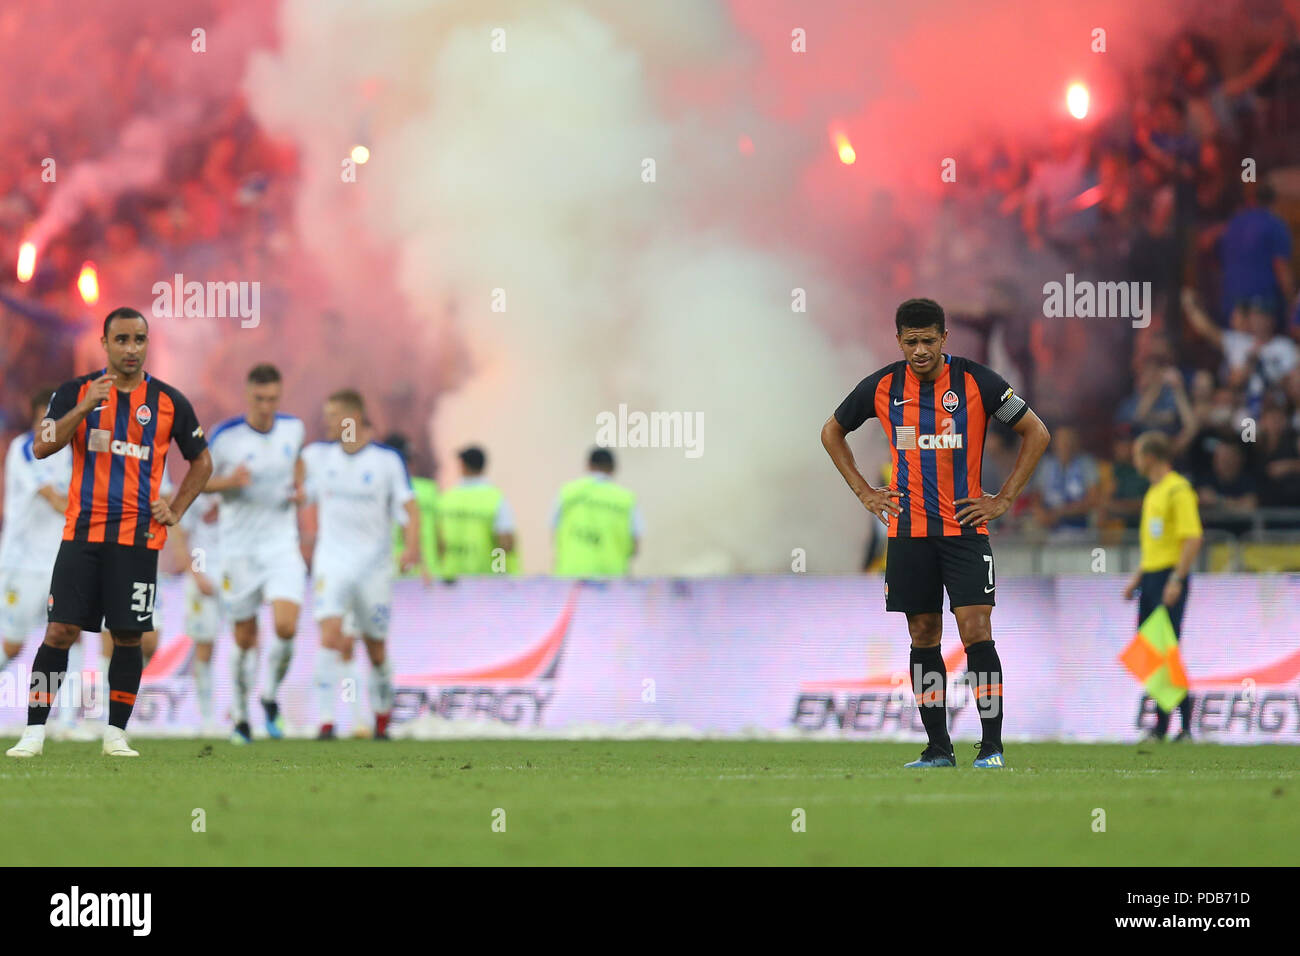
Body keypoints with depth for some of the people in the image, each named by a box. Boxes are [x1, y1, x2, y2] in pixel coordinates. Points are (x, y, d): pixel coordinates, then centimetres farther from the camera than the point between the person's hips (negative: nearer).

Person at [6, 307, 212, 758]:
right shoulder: (76, 391, 4)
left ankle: (116, 734, 11)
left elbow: (201, 461, 17)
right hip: (82, 533, -1)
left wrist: (176, 510, 6)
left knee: (128, 636, 1)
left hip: (138, 536, 1)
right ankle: (34, 733, -2)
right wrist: (85, 408, -20)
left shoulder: (169, 401, 5)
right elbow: (41, 446, -8)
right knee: (59, 631, -5)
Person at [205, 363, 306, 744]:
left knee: (286, 627, -16)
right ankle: (241, 717, 21)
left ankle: (271, 698, 10)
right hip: (239, 548, -2)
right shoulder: (225, 436, -11)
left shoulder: (293, 428, -1)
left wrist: (299, 487, 3)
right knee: (245, 638, 3)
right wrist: (228, 481, -20)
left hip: (282, 545, 2)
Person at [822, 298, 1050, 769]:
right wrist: (864, 492, 8)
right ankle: (938, 748, 11)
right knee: (924, 636, 5)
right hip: (908, 531, 3)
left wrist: (1004, 499, -3)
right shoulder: (881, 387, 1)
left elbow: (1036, 433, 1)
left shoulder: (977, 381, -6)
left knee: (976, 631, -11)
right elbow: (832, 432, 17)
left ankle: (992, 746, -9)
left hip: (965, 527, -3)